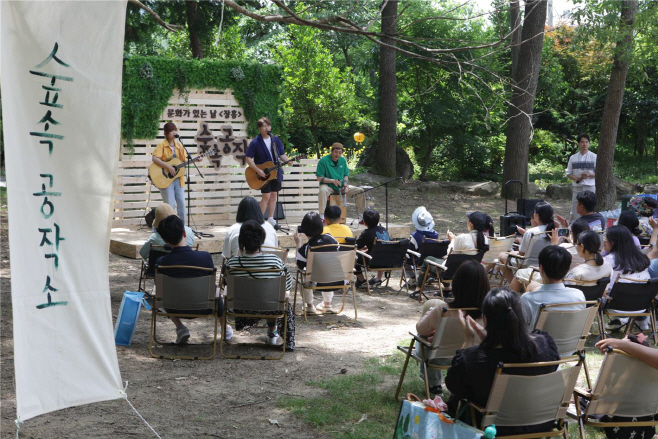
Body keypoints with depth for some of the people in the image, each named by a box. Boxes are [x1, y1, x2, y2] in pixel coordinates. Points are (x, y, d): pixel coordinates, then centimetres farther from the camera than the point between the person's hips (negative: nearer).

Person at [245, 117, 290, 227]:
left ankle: (270, 219, 16)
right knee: (266, 196, -9)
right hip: (263, 175, -5)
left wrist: (288, 161, -12)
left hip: (276, 172, 5)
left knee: (274, 195, 7)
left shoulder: (276, 140, 6)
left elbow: (282, 155, 10)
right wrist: (258, 170, -19)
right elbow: (249, 159, -10)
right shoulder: (255, 142, -9)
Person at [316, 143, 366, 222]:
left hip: (341, 187, 5)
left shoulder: (343, 160, 7)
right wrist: (333, 181, -23)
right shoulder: (323, 161, -11)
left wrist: (345, 183, -5)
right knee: (322, 191, -42)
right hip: (328, 186, -5)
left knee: (360, 191, -7)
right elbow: (319, 178, -12)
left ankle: (362, 217, 0)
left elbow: (346, 175, 17)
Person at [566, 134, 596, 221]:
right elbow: (568, 174, 12)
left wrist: (589, 174, -17)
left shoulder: (594, 157, 3)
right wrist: (577, 178, -8)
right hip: (577, 188, 2)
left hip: (590, 187, -2)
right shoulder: (573, 158, 10)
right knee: (574, 213, 3)